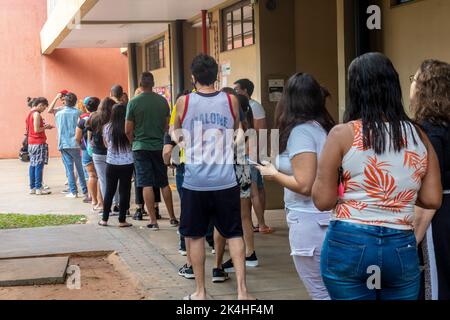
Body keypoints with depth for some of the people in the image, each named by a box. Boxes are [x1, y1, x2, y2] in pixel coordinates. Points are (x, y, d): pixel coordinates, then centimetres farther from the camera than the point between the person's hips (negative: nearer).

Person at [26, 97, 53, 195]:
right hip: (39, 143, -9)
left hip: (31, 143, 9)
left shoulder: (30, 114, 14)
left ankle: (32, 187, 12)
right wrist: (46, 127, -4)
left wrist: (44, 126, 13)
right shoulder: (37, 114, -14)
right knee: (39, 165, -6)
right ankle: (38, 188, -4)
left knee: (33, 165, 9)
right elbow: (37, 130, -19)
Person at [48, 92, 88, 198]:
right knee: (80, 167, 9)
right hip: (75, 144, 0)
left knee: (69, 168, 3)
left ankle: (73, 192, 1)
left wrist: (56, 98, 21)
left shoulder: (59, 112, -1)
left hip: (64, 144, 0)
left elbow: (50, 110, 19)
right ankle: (85, 190, 12)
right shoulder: (77, 112, -4)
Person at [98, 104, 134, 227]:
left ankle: (104, 219, 16)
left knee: (109, 191, 12)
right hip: (127, 163, -2)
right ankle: (122, 220, 7)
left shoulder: (107, 128, -4)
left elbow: (106, 144, 10)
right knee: (124, 191, 5)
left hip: (111, 163, 2)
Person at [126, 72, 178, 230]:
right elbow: (167, 125, 8)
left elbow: (128, 130, -6)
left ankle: (153, 221, 0)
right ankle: (172, 218, 17)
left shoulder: (133, 103, -9)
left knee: (147, 184, 1)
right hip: (159, 146, 3)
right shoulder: (163, 101, 0)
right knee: (164, 183, 13)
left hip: (141, 147, -3)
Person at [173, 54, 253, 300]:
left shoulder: (184, 102, -3)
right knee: (234, 235, 9)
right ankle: (242, 289, 3)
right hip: (225, 181, 1)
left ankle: (200, 292, 17)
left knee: (195, 236, 11)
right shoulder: (231, 101, 1)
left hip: (195, 181, -1)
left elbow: (176, 135, 13)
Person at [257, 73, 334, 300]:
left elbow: (304, 185, -19)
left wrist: (273, 173, -4)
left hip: (310, 221, -8)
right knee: (330, 291, 13)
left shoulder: (300, 131, -14)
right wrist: (281, 169, 19)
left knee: (320, 292, 0)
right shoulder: (323, 127, 9)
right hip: (326, 219, 8)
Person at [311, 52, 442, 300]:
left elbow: (323, 201, -6)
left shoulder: (343, 134, -7)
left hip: (348, 243, -3)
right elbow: (432, 200, 4)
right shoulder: (418, 135, 3)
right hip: (402, 248, 3)